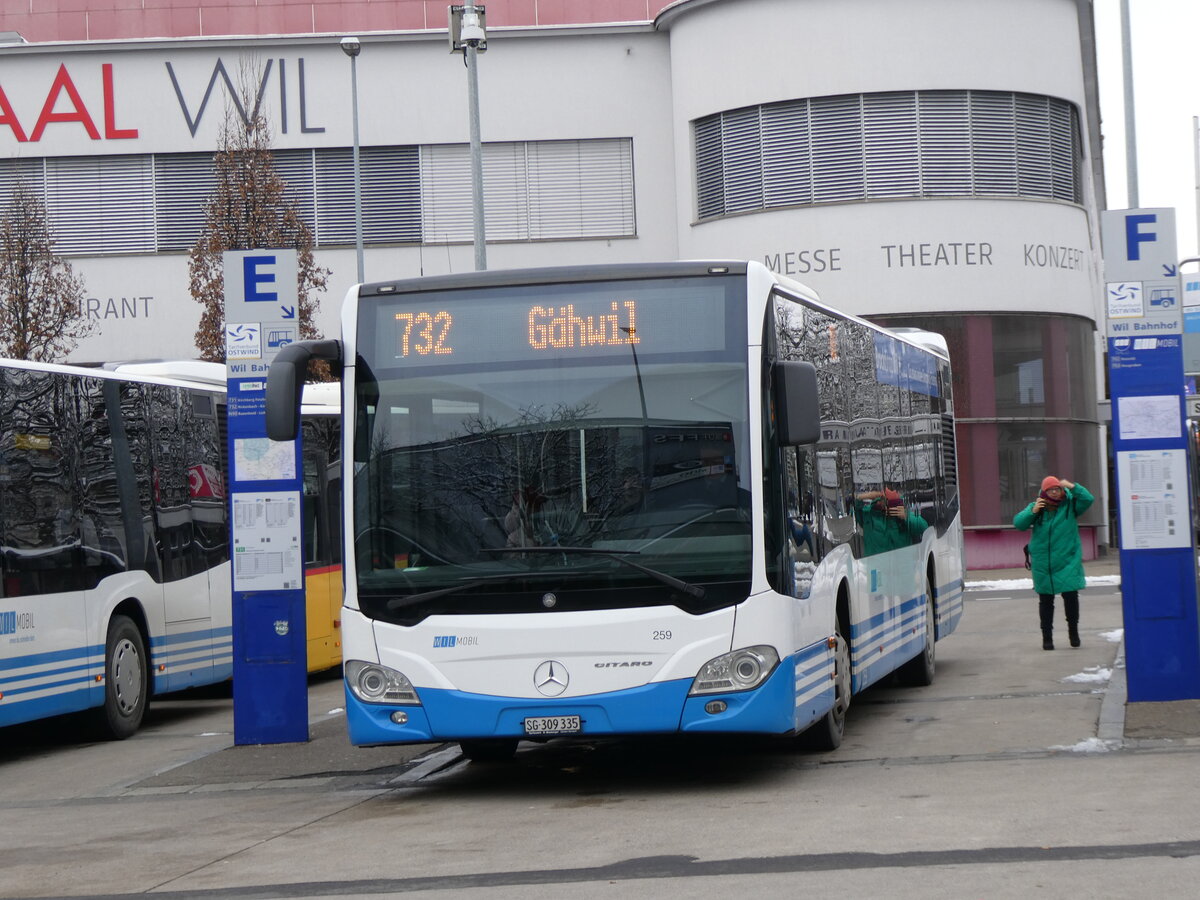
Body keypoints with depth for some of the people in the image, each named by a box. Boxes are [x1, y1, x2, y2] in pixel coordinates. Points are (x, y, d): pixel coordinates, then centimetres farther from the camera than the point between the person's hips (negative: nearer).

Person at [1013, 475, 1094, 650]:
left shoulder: (1070, 505, 2)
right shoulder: (1036, 507, 4)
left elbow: (1088, 499, -12)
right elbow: (1018, 523, -4)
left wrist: (1072, 487, -20)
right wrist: (1033, 511, -18)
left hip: (1068, 562, -1)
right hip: (1043, 562, 1)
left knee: (1071, 596, -5)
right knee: (1046, 600, 6)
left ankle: (1073, 630, 16)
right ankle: (1047, 637, 13)